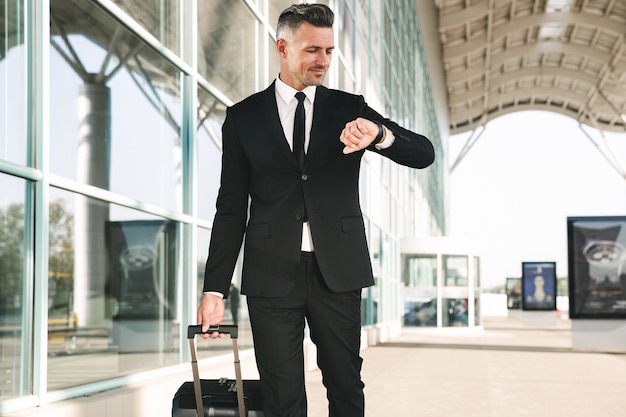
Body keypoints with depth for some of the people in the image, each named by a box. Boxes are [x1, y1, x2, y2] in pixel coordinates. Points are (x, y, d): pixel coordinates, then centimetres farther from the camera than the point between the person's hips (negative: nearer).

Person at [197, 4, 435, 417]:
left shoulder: (348, 109, 7)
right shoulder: (243, 116, 6)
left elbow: (423, 153, -2)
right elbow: (231, 208, 6)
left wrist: (379, 133, -24)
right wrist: (215, 290, 0)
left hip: (338, 271, 1)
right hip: (272, 274, -1)